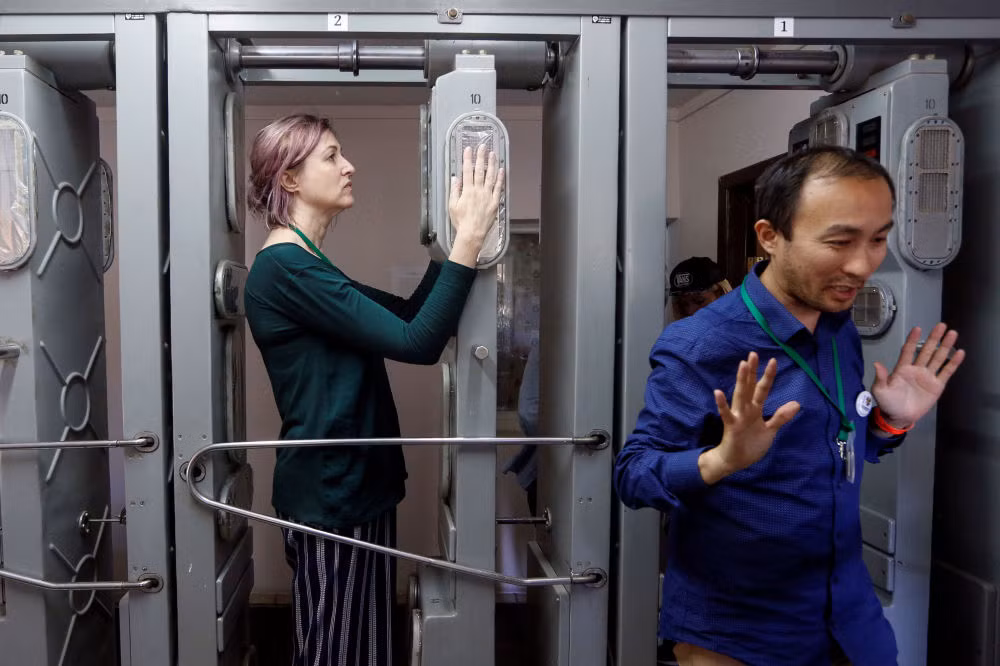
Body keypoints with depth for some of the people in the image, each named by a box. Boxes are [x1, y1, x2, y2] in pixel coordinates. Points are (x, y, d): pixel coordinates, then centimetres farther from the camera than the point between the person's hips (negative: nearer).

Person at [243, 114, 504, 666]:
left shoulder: (306, 267, 15)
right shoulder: (285, 267, -18)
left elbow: (407, 313, 12)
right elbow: (417, 342, -24)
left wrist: (455, 232, 4)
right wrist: (470, 235, -23)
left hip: (355, 486, 10)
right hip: (331, 495, -10)